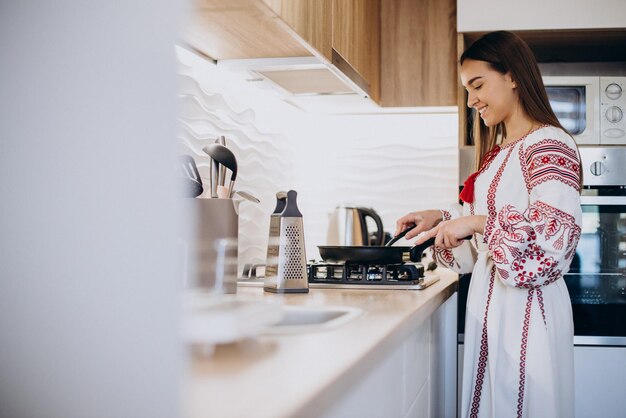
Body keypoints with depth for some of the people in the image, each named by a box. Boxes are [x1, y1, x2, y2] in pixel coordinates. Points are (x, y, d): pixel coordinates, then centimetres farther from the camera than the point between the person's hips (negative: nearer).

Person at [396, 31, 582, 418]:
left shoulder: (548, 143, -11)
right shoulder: (498, 153, 16)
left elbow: (558, 227, -23)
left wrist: (476, 222, -21)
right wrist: (443, 219, 10)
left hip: (526, 303, -8)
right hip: (490, 300, 8)